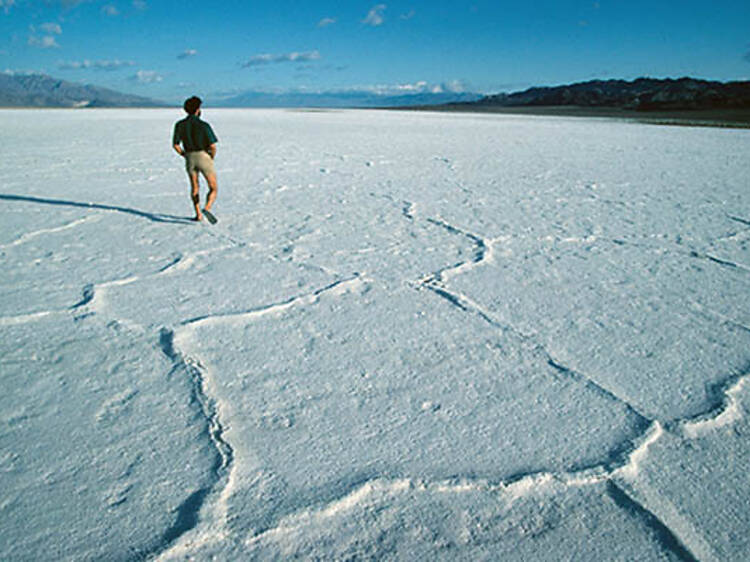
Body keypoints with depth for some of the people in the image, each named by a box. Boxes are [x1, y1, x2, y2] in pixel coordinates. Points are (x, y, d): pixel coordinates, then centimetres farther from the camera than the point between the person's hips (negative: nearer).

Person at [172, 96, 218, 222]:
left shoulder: (180, 125, -2)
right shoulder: (204, 125, -14)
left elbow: (175, 145, 1)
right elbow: (213, 146, -18)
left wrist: (185, 156, 15)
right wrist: (212, 157, 2)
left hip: (190, 159, 4)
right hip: (204, 157, -4)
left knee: (194, 187, 21)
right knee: (213, 189, 4)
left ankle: (198, 214, 18)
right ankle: (207, 209, -21)